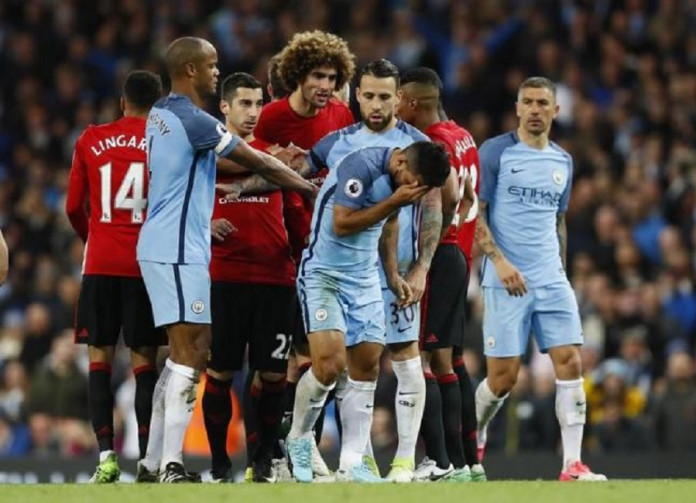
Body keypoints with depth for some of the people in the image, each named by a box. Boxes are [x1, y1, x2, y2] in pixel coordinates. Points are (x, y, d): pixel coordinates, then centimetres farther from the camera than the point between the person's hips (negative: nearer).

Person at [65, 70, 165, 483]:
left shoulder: (90, 141, 6)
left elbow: (74, 207, 9)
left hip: (101, 263, 1)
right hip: (147, 262, -1)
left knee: (100, 357, 4)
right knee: (144, 358, 2)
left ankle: (107, 455, -7)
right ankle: (148, 457, -5)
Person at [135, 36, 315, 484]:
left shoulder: (163, 114, 13)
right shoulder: (193, 120, -16)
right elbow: (258, 163, -8)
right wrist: (313, 189, 2)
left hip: (166, 246, 10)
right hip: (179, 250, -10)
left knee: (190, 351, 14)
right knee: (189, 352, -10)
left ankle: (154, 459, 14)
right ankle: (171, 465, -13)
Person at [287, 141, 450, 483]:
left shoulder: (406, 177, 3)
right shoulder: (362, 166, -22)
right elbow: (342, 224, -21)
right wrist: (394, 202, -22)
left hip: (365, 278, 8)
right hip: (324, 272, -8)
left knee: (366, 367, 2)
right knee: (329, 362, -19)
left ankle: (351, 464, 6)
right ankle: (298, 439, 5)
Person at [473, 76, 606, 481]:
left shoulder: (562, 161, 14)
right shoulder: (496, 152, -2)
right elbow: (475, 213, -6)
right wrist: (499, 260, -17)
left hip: (552, 281, 5)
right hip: (507, 282, -4)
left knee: (570, 362, -9)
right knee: (504, 376, -5)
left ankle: (573, 464, -10)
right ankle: (472, 443, 21)